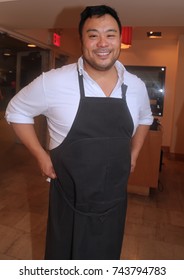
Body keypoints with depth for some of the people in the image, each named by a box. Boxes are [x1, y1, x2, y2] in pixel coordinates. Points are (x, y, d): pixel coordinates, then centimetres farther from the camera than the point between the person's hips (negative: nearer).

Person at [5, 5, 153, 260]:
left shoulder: (136, 86, -2)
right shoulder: (53, 82, -15)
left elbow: (145, 118, 19)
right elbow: (16, 112, 0)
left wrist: (134, 153, 7)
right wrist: (41, 156, -7)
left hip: (114, 202, 4)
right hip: (69, 203, -3)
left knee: (107, 258, 25)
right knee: (62, 259, 21)